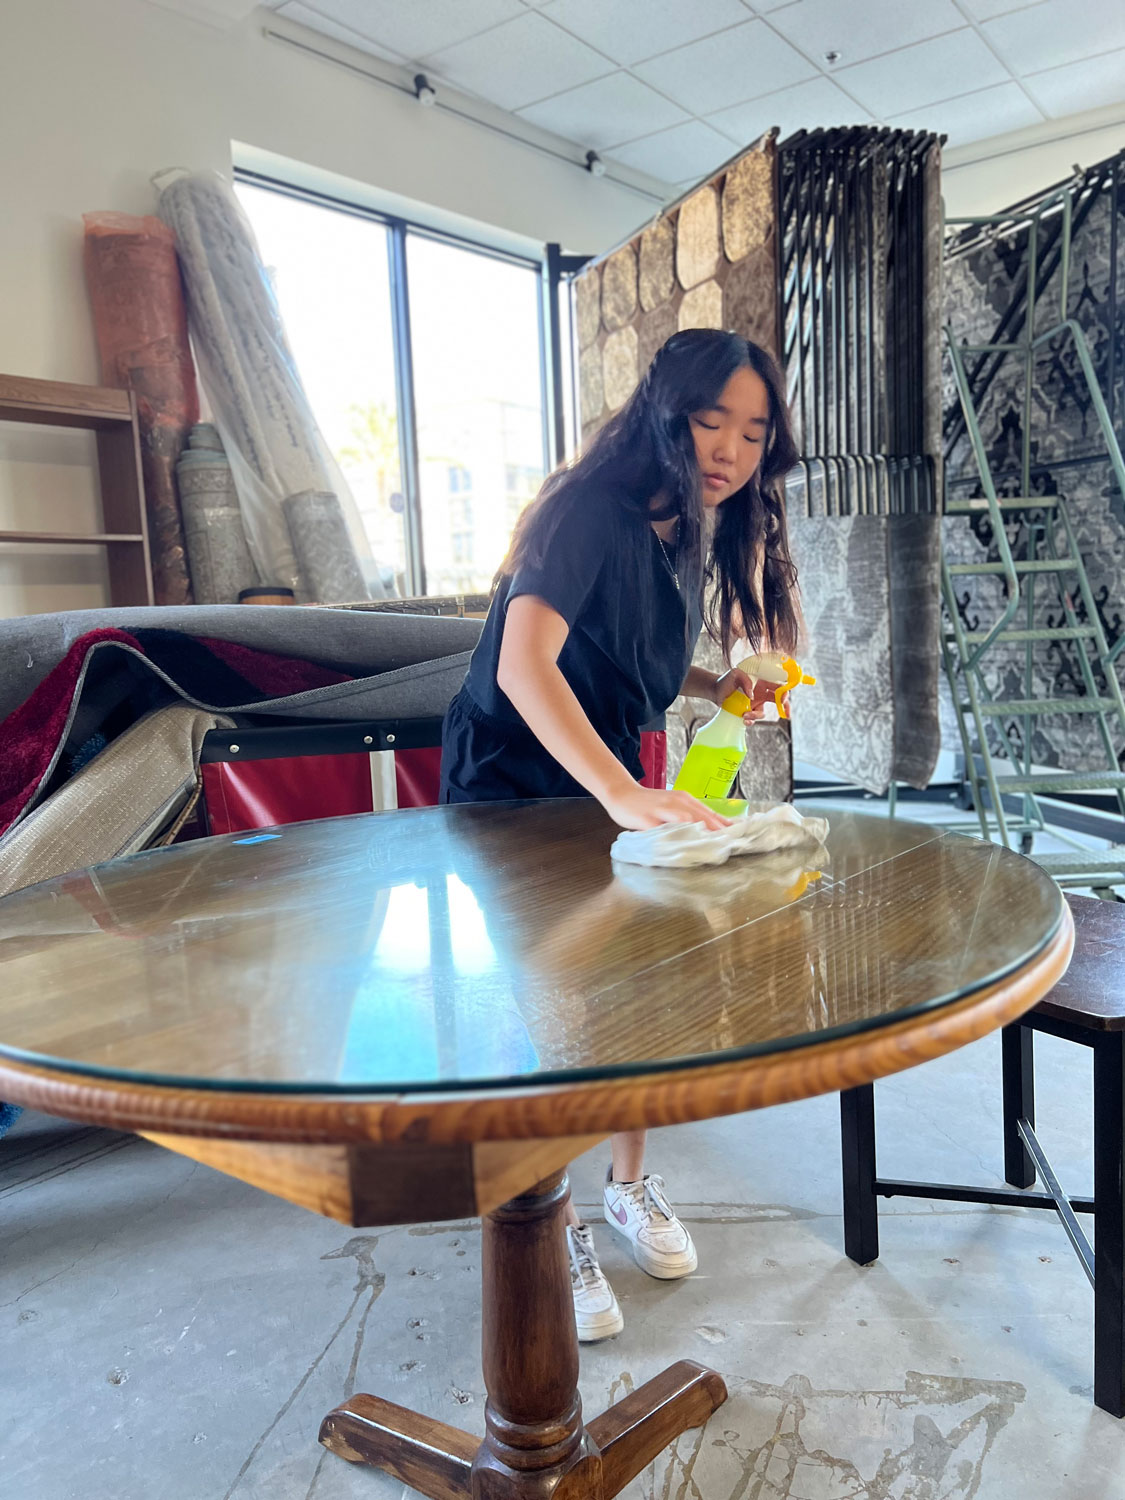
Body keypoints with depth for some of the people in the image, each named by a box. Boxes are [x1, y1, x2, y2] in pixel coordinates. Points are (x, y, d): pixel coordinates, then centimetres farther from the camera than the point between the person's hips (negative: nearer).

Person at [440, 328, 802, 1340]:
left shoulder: (689, 536, 2)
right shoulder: (594, 508, -24)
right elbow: (524, 665, -40)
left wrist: (721, 686, -1)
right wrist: (625, 797, -51)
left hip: (609, 782, 7)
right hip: (512, 783, -7)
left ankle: (630, 1183, 31)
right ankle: (557, 1233, 17)